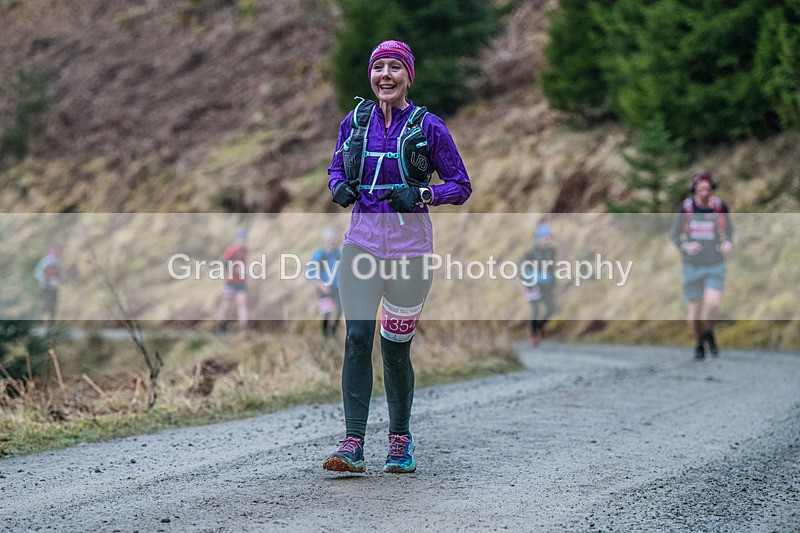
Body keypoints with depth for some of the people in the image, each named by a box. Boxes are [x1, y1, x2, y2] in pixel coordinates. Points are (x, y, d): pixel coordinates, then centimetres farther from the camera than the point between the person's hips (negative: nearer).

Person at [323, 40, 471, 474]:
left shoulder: (428, 127, -2)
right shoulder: (355, 122, 7)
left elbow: (461, 186, 2)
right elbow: (336, 167, 21)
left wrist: (420, 195, -15)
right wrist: (339, 189, -2)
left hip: (408, 246, -2)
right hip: (361, 239, 2)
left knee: (395, 348, 4)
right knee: (357, 337, -13)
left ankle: (400, 440, 25)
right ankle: (352, 445, -14)